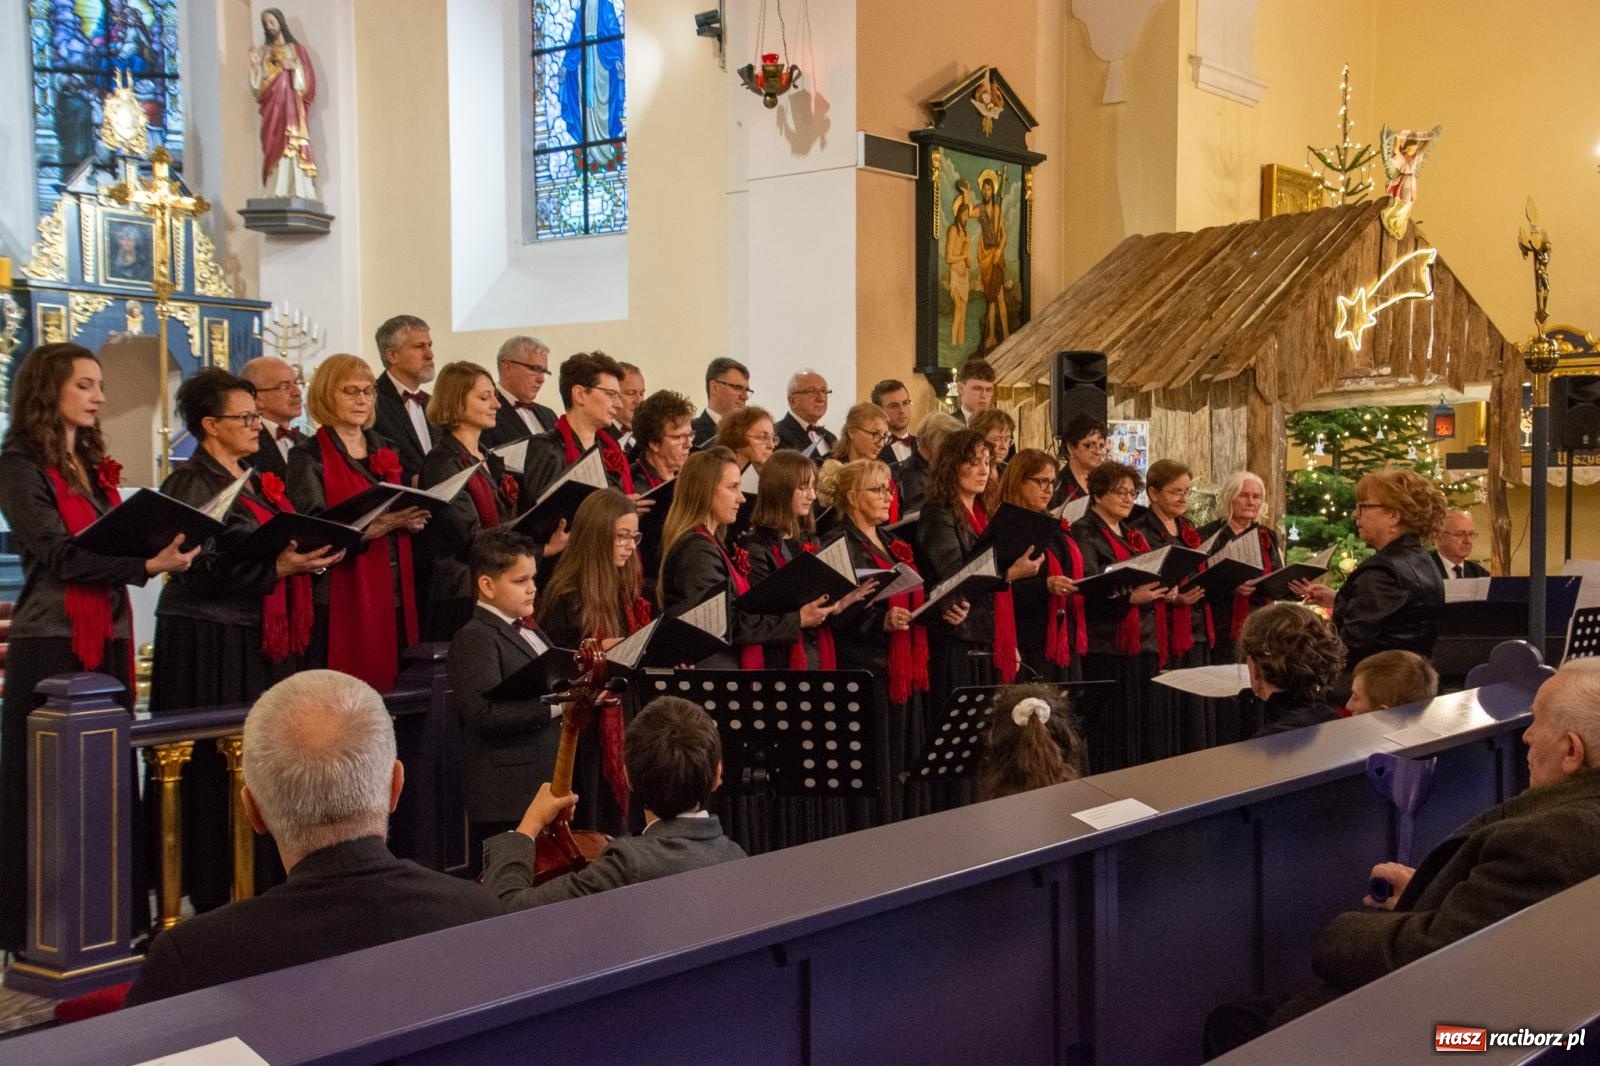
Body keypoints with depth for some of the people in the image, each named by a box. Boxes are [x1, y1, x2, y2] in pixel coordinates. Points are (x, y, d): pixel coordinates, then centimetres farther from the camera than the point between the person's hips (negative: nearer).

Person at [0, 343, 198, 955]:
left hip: (108, 638, 7)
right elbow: (59, 555, -17)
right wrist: (147, 565, -25)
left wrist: (166, 549, 1)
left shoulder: (95, 467, 18)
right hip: (51, 644, -7)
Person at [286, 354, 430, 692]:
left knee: (391, 683, 4)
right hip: (342, 597, -6)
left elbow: (404, 508, 19)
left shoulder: (384, 451, 16)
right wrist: (371, 526, -27)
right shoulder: (309, 457, -3)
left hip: (394, 595, 6)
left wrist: (411, 520, -5)